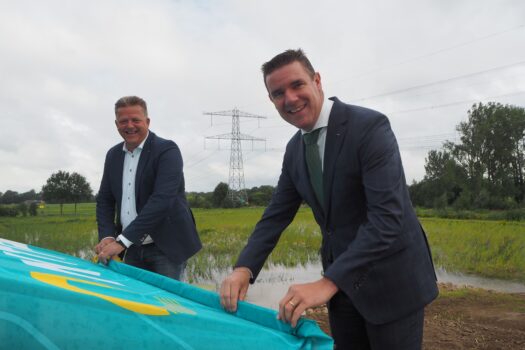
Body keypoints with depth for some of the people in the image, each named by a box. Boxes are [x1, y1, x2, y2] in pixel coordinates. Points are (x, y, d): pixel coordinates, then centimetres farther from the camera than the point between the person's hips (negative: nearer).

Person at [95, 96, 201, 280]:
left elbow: (162, 200, -24)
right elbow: (104, 200, 11)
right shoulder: (113, 155, 8)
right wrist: (107, 236, -7)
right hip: (132, 249, 6)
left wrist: (122, 240, -25)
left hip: (166, 248, -6)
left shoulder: (167, 150, -13)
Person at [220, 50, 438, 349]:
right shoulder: (294, 150, 4)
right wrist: (244, 268, -12)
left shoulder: (370, 126, -19)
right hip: (342, 281, 6)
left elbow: (388, 216, -27)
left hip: (392, 280, -6)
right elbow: (277, 214, 5)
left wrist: (328, 282, -32)